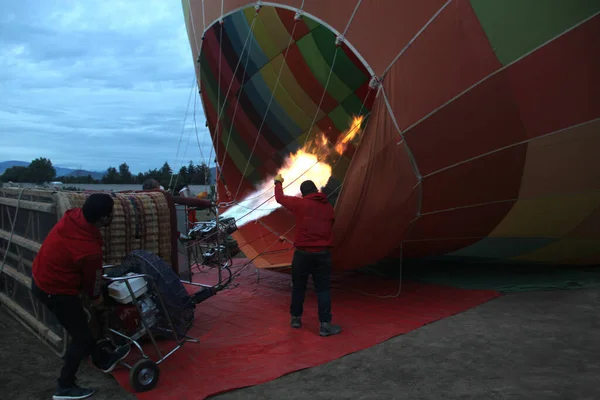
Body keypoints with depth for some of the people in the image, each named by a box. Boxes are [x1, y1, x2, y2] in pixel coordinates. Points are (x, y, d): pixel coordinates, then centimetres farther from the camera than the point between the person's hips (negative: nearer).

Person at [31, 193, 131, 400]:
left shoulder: (73, 216, -14)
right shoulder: (89, 250, -34)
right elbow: (92, 281, -14)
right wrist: (96, 298, 7)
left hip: (41, 278, 9)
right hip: (55, 290, -9)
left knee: (80, 323, 23)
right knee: (81, 336, 8)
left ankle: (103, 359, 41)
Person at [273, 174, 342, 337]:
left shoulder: (299, 203, -4)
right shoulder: (328, 206, 4)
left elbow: (279, 197, 10)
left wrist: (278, 182, 28)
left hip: (303, 253, -1)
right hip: (323, 254, 1)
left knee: (298, 287, 15)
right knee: (323, 289, 4)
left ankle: (296, 318, 27)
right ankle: (325, 325, 2)